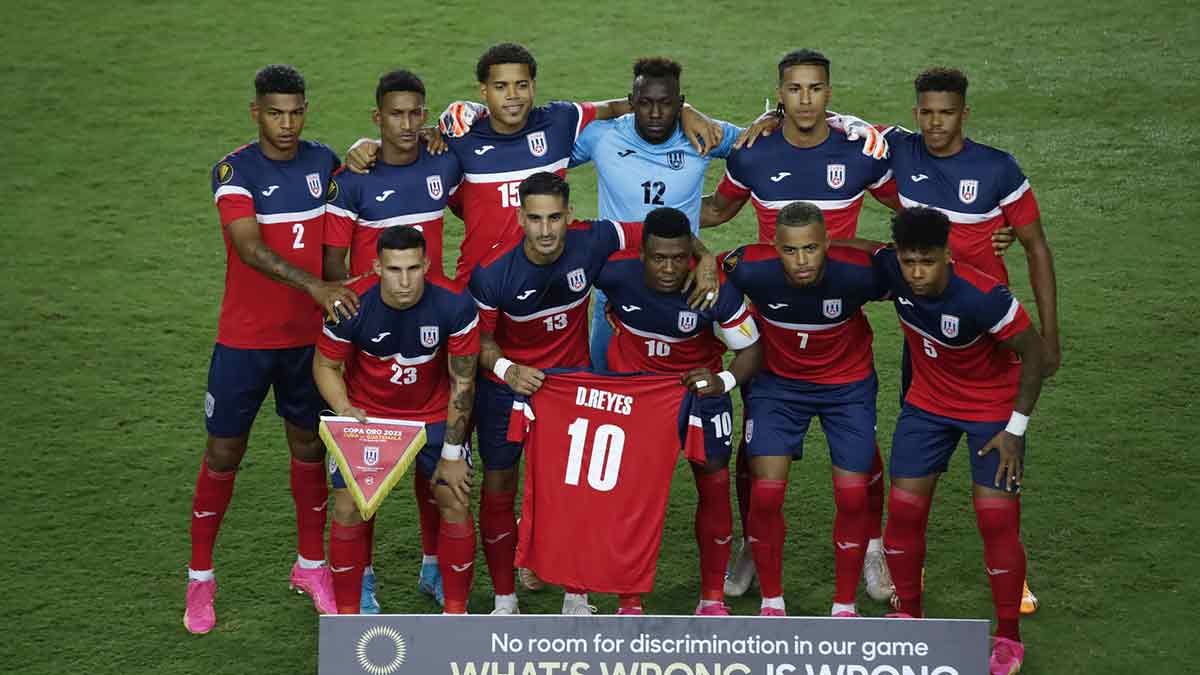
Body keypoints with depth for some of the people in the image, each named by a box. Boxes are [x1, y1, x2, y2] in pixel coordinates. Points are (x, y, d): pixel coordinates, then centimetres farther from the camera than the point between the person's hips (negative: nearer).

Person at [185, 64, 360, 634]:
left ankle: (311, 565, 29)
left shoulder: (324, 161, 1)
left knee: (308, 446, 12)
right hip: (244, 337, -3)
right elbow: (250, 248, -26)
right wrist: (314, 286, -39)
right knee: (223, 453, 3)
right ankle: (200, 577, 17)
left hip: (308, 334, 3)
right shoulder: (234, 171, -12)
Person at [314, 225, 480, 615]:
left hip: (433, 413, 0)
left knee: (455, 503, -6)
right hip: (367, 413, 0)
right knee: (350, 508, -7)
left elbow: (462, 382, -14)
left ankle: (456, 611, 12)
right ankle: (348, 614, 9)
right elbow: (325, 365, -8)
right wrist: (345, 410, -27)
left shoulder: (455, 305, -26)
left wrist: (452, 454, -11)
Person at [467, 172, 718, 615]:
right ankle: (504, 600, 21)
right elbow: (482, 339, -12)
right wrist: (507, 369, -31)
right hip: (507, 383, -1)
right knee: (498, 490, 4)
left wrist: (705, 258, -22)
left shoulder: (590, 242, -22)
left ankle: (577, 598, 19)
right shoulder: (492, 274, -26)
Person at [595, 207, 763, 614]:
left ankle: (712, 599, 17)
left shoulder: (716, 291, -29)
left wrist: (723, 382, -35)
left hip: (698, 383, 0)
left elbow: (752, 351, -17)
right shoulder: (615, 272, -28)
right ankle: (629, 603, 12)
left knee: (714, 486, 0)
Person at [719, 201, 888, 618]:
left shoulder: (857, 272, -29)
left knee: (853, 497, -3)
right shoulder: (751, 268, -28)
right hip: (777, 382, 0)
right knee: (765, 494, -8)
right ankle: (772, 601, 13)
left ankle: (845, 605, 17)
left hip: (848, 385, 0)